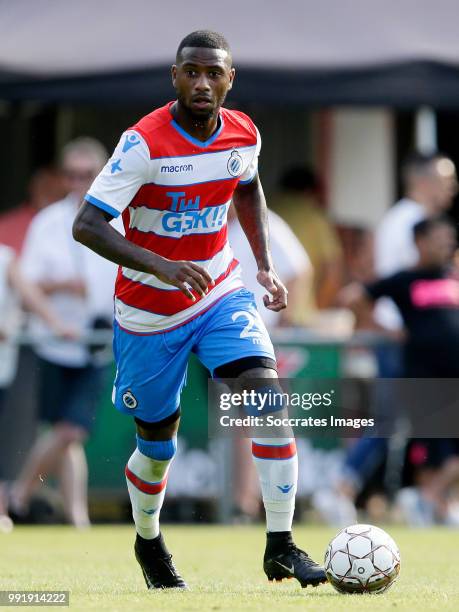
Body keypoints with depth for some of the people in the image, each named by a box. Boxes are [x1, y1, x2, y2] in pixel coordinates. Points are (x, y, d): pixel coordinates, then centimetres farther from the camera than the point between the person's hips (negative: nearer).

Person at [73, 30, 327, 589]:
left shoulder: (243, 134, -7)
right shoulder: (144, 143, -23)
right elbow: (85, 226, -27)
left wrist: (265, 265, 9)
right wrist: (160, 266, -40)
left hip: (220, 292, 3)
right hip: (150, 310, -3)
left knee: (268, 391, -20)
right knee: (158, 443, 9)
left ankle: (280, 545, -16)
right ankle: (148, 541, 40)